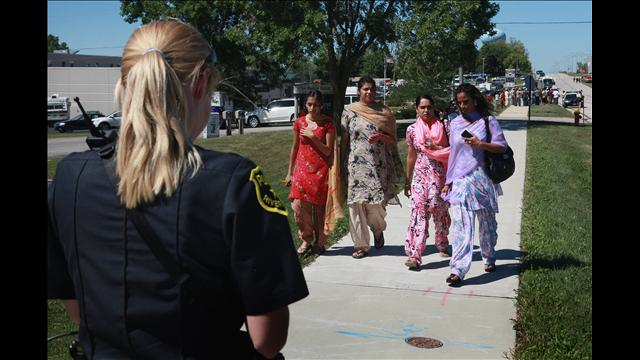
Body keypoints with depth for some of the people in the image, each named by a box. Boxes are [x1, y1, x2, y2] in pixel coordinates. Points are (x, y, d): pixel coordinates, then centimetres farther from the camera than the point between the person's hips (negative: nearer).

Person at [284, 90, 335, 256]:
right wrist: (290, 172, 15)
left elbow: (328, 151, -7)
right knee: (298, 206, -6)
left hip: (321, 171, -3)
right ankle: (306, 240, 13)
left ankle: (320, 242, 18)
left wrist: (312, 136, -16)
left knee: (319, 208, 2)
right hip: (302, 169, 3)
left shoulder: (328, 123, -4)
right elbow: (295, 148, 13)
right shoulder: (299, 122, 5)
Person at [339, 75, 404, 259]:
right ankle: (361, 245, 9)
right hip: (356, 165, 0)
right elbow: (344, 140, 7)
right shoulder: (349, 111, 6)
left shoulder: (384, 112, 8)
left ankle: (378, 230, 30)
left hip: (378, 166, 0)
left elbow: (393, 141, 9)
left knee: (376, 203, -4)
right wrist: (342, 165, 3)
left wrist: (381, 137, -12)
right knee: (356, 204, -3)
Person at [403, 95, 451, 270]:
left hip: (440, 175, 0)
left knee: (440, 210, 8)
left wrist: (436, 147, -14)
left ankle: (442, 244, 33)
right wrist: (407, 181, 16)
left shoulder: (443, 126, 2)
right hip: (420, 175, 0)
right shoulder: (412, 129, 6)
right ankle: (414, 254, -16)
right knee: (419, 211, -11)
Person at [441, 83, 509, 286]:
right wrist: (448, 181, 14)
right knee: (460, 224, -9)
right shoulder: (455, 124, 10)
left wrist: (480, 144, -19)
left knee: (487, 223, 13)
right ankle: (458, 269, -13)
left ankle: (489, 258, 35)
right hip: (461, 180, 2)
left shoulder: (488, 121, 0)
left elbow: (502, 147, -3)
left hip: (482, 179, -1)